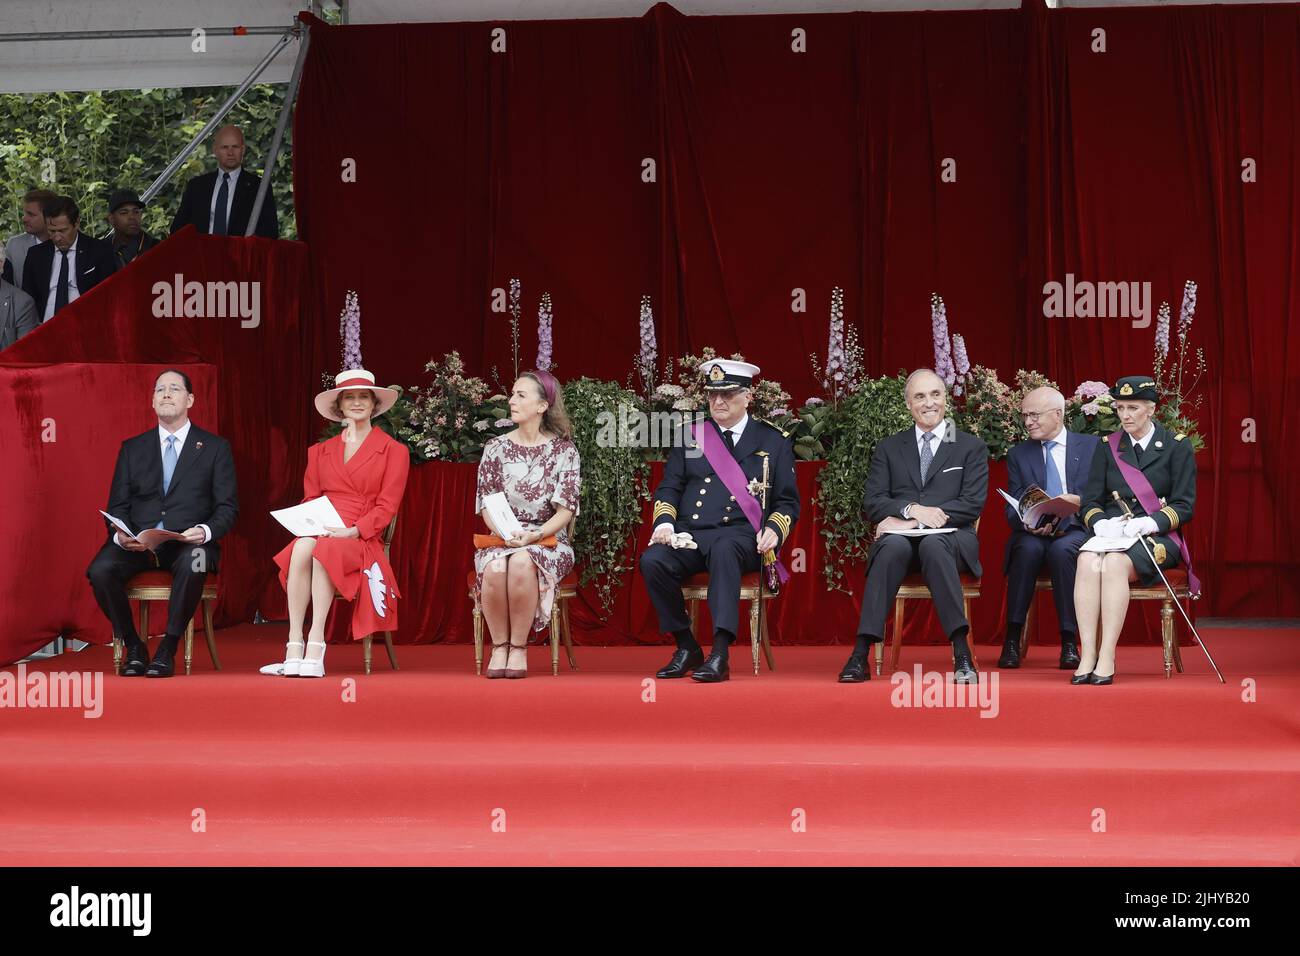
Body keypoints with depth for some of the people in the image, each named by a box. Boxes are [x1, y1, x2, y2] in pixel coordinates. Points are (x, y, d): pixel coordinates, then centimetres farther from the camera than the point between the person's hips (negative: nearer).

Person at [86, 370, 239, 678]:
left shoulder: (215, 448, 10)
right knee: (100, 570, -29)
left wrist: (206, 531, -18)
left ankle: (168, 650, -23)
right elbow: (117, 506, 11)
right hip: (136, 543, 2)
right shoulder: (132, 449, 17)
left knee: (192, 565, -39)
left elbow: (227, 508, 4)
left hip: (189, 542, -2)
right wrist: (120, 534, -12)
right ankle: (134, 647, -9)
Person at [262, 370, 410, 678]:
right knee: (302, 546, -36)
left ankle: (315, 648, -42)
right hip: (320, 532, 3)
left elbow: (386, 507, 1)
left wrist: (353, 531, -15)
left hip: (362, 540, -3)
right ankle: (294, 650, -41)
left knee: (325, 551, -38)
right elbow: (310, 499, 17)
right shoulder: (320, 452, 22)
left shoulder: (393, 451, 10)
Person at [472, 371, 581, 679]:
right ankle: (499, 646, -19)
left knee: (522, 563, -37)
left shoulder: (564, 449, 2)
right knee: (495, 567, -35)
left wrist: (535, 535, -20)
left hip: (548, 539, -2)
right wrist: (505, 534, -16)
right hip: (501, 539, 2)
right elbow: (486, 505, 4)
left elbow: (566, 509, -3)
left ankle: (518, 647, -24)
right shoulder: (496, 448, 9)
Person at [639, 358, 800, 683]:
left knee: (723, 549, -40)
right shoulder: (689, 436, 18)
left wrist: (774, 530, -10)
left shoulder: (775, 442, 13)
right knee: (652, 560, -30)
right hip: (689, 535, 3)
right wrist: (664, 522, -6)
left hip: (740, 535, -3)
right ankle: (686, 647, -11)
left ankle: (720, 654, -46)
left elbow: (788, 502, 12)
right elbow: (669, 488, 16)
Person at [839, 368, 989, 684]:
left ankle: (962, 655, -44)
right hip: (901, 536, 1)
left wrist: (908, 521, -9)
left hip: (951, 537, -1)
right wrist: (912, 510, -14)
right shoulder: (888, 449, 18)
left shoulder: (971, 448, 13)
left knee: (933, 544, -38)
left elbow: (973, 504, 0)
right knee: (893, 545, -36)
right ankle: (860, 655, -43)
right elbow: (872, 503, 8)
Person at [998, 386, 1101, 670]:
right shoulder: (1018, 455, 15)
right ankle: (1012, 639, -28)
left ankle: (1069, 642, -30)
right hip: (1033, 533, 2)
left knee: (1062, 549, -37)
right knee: (1028, 548, -34)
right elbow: (1013, 509, 7)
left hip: (1076, 531, -2)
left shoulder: (1092, 446, 9)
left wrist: (1075, 501, -17)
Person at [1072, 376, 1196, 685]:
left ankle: (1107, 657, -39)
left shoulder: (1177, 446, 5)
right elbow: (1090, 501, 11)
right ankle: (1087, 654, -37)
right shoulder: (1108, 447, 15)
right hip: (1111, 533, 3)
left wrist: (1147, 524, -18)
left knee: (1115, 563, -36)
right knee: (1088, 561, -33)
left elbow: (1184, 506, -1)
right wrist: (1100, 523, -12)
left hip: (1158, 537, -3)